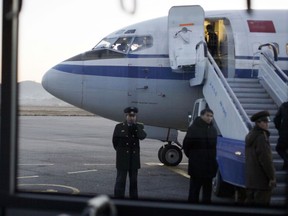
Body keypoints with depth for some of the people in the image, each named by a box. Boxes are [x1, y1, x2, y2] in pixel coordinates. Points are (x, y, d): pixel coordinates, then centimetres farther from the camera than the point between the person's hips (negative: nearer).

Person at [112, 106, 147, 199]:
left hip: (134, 159, 2)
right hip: (123, 158, -2)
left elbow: (142, 136, -14)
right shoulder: (119, 127, -2)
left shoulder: (139, 127, 4)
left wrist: (135, 125, -18)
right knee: (121, 180, -1)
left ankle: (134, 199, 16)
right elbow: (115, 141, 6)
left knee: (134, 181, 8)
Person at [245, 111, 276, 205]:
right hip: (262, 179, -10)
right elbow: (265, 159, -19)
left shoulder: (250, 136, 15)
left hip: (250, 179, 10)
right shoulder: (261, 137, -15)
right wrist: (272, 177, -15)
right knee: (262, 202, -6)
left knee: (250, 201, 12)